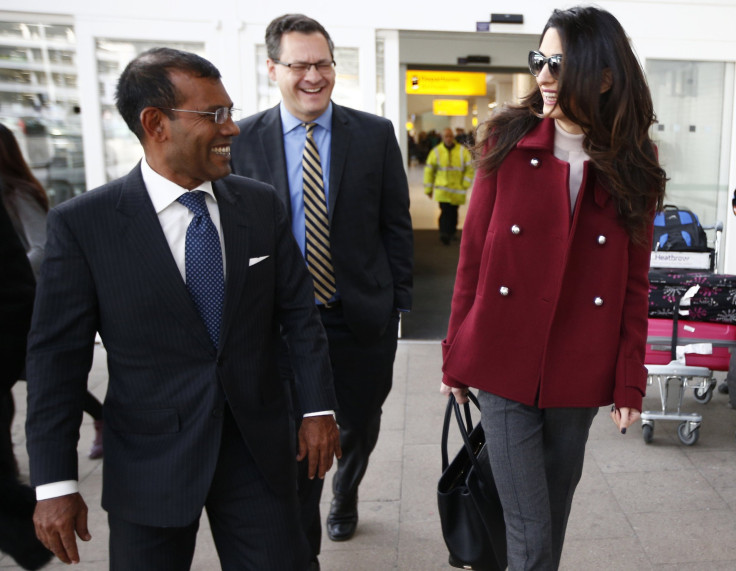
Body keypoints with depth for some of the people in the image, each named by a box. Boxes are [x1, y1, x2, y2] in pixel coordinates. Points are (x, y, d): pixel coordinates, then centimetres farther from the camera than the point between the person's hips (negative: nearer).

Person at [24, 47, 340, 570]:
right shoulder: (82, 224, -9)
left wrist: (318, 408, 0)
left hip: (259, 446, 3)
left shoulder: (262, 203, 0)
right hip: (150, 462, -2)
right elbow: (58, 356, -7)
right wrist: (54, 483, -8)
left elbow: (299, 311, 4)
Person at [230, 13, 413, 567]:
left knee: (360, 428, 20)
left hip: (363, 317, 1)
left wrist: (399, 301, 0)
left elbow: (396, 225, 1)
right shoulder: (243, 139, -2)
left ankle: (345, 498, 52)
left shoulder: (375, 133, -2)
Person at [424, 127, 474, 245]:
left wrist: (465, 184, -6)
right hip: (442, 189, -2)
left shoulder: (462, 151, 0)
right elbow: (429, 170, 6)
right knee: (445, 211, -15)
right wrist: (429, 189, 6)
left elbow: (470, 169, 3)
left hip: (457, 189, 2)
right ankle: (444, 234, -15)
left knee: (453, 212, 13)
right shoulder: (436, 152, 1)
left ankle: (452, 232, 31)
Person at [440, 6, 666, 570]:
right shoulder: (509, 140, -4)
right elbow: (472, 255, -1)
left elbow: (635, 281, 3)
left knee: (557, 503, 18)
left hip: (580, 372, 2)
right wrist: (457, 358, 1)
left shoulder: (633, 164, -1)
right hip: (506, 363, -1)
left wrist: (630, 380, 1)